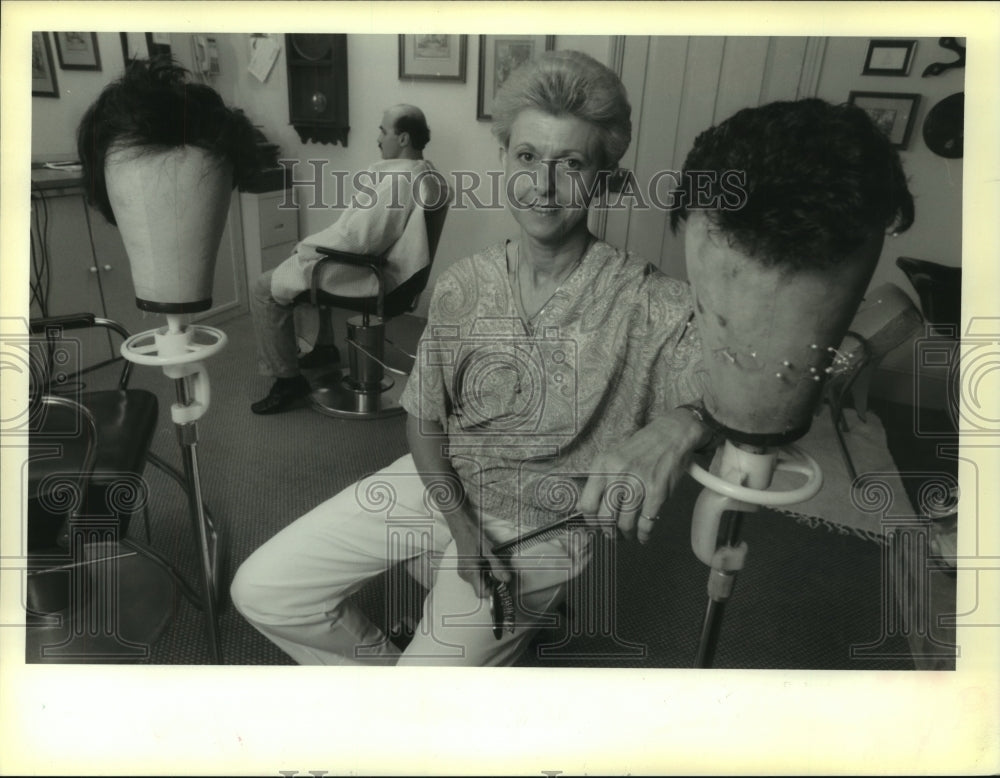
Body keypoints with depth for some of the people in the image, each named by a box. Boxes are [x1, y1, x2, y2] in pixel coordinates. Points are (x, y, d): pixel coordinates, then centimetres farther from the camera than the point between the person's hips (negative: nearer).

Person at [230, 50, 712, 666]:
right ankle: (387, 664, 23)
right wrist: (462, 526, -11)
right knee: (261, 591, 0)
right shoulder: (463, 287, -5)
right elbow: (425, 418, 3)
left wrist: (680, 425, -47)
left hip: (540, 527, -3)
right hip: (441, 483, 4)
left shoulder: (651, 306, -16)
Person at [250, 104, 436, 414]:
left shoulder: (395, 179, -27)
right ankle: (322, 346, 38)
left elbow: (356, 238, -29)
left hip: (370, 275, -10)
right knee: (297, 264, 32)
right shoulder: (424, 172, 5)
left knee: (266, 289, -2)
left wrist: (305, 247, -12)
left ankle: (287, 378, 3)